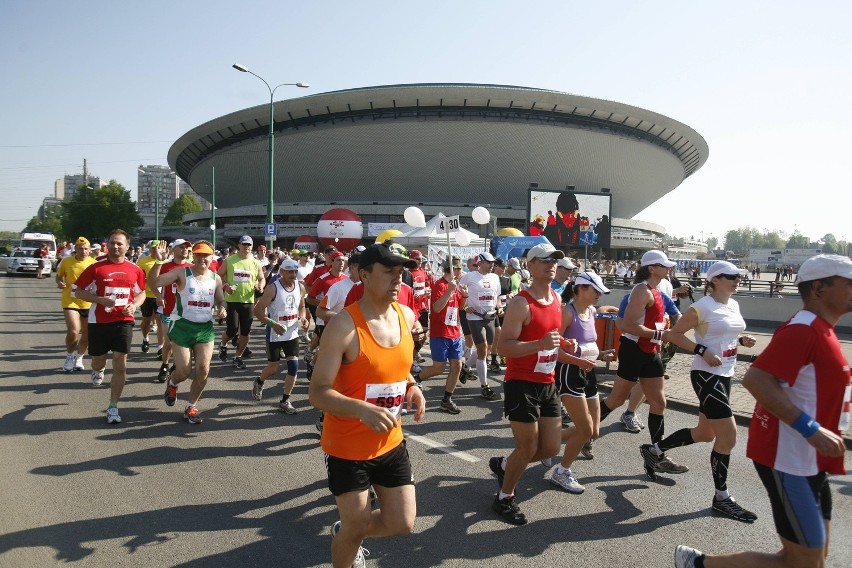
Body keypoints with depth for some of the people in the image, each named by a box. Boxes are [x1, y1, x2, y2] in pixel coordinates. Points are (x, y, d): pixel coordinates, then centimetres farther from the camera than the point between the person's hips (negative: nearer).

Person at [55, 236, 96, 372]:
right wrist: (59, 283, -10)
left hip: (89, 303, 2)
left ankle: (78, 358, 34)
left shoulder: (94, 263, -2)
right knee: (73, 331, -17)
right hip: (70, 302, -2)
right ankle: (70, 356, 10)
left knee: (87, 334, 11)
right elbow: (59, 276, 11)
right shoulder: (66, 262, -3)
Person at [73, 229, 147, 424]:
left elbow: (141, 293, 16)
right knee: (98, 362, 15)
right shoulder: (96, 267, -4)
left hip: (123, 321, 0)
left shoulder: (134, 269, 2)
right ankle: (99, 370, 55)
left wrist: (134, 305, -6)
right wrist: (101, 299, -16)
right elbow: (79, 292, -1)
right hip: (98, 321, 0)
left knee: (120, 365, -5)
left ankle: (113, 408, 6)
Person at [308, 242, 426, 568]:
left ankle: (346, 533, 42)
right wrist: (363, 409, -38)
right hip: (347, 447, -6)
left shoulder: (407, 316, -2)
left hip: (390, 442, 6)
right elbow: (317, 392, -23)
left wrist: (412, 388, -3)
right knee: (356, 529, 8)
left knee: (402, 523, 12)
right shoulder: (343, 326, -22)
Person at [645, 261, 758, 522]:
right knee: (728, 436, -7)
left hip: (725, 376, 9)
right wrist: (703, 352, -20)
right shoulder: (702, 307, -14)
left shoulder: (734, 305, 11)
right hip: (707, 376, -9)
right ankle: (721, 498, 9)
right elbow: (673, 334, -11)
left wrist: (741, 340, 3)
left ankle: (654, 450, 34)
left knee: (706, 433, 17)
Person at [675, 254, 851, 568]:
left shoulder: (820, 328, 12)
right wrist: (811, 429, -29)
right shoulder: (803, 328, -19)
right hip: (788, 458, -10)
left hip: (808, 460, 10)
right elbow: (755, 379, -30)